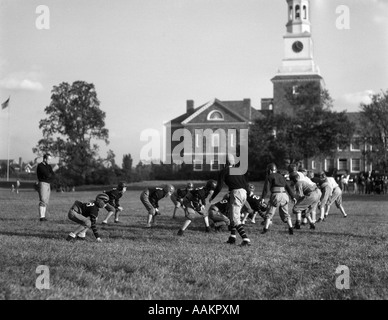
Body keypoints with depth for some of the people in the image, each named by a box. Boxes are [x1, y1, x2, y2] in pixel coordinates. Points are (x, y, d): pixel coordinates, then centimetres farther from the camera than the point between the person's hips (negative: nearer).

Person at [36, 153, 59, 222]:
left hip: (48, 185, 8)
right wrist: (53, 169, -5)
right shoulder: (40, 166, -9)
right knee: (43, 201, -15)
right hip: (42, 184, -8)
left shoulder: (48, 166, 16)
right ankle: (41, 217, -19)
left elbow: (53, 176, 8)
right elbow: (47, 174, -18)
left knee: (46, 202, 5)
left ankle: (44, 216, 5)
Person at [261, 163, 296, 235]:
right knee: (285, 214, 15)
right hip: (284, 195, 5)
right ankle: (291, 229, 2)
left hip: (276, 195, -5)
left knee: (269, 213, 5)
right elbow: (288, 187, 17)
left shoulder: (269, 177, 7)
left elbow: (266, 188, -6)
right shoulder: (281, 176, 23)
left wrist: (263, 197, -9)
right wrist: (293, 197, 15)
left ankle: (265, 229, -3)